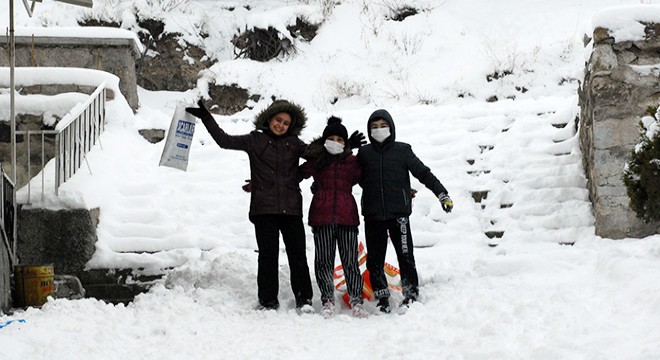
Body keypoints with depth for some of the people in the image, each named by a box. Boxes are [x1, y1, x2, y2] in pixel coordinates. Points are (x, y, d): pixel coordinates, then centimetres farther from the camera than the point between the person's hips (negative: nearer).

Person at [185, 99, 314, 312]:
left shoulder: (294, 143, 12)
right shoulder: (255, 140, 6)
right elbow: (225, 140, 2)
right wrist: (205, 117, -2)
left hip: (291, 209, 2)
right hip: (264, 209, -2)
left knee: (297, 254, 1)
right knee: (268, 255, -1)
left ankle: (304, 299, 9)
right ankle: (268, 301, 8)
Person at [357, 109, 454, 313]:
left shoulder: (402, 150, 3)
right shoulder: (364, 153, 9)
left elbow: (423, 173, 2)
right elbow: (357, 178, 19)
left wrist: (442, 193, -4)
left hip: (398, 213, -2)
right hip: (373, 215, 2)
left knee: (405, 255, -6)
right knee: (375, 258, 4)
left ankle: (411, 293, 5)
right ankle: (382, 297, 13)